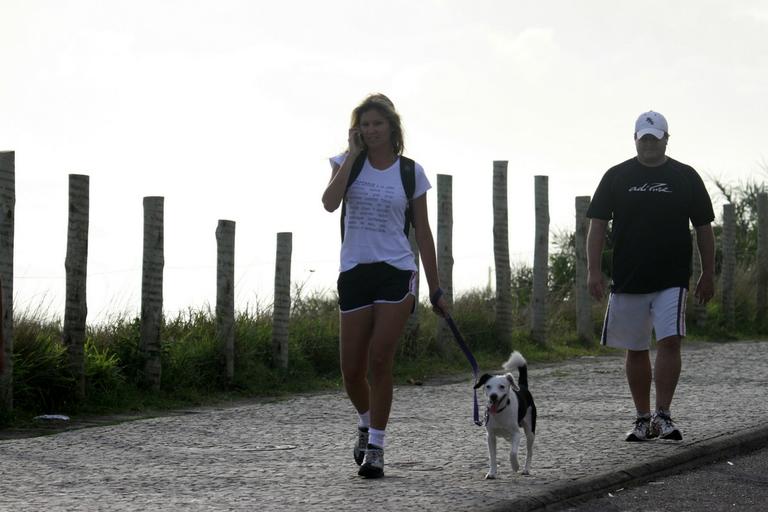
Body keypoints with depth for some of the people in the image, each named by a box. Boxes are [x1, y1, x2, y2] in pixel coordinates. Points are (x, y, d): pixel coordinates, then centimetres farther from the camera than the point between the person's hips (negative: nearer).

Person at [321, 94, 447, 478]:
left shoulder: (410, 172, 3)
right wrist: (352, 156, -11)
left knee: (379, 360, -11)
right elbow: (330, 202, -16)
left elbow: (422, 232, 7)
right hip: (354, 271, 2)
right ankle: (366, 423, 33)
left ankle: (375, 447, -3)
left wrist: (436, 288, 5)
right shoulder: (347, 163, 5)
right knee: (351, 367, 3)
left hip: (396, 271, -2)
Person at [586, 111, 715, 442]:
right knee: (636, 350, 7)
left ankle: (663, 415, -12)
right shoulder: (617, 177, 6)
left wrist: (708, 274, 7)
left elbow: (703, 227, 10)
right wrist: (593, 270, -5)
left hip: (672, 280, -1)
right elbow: (597, 224, 4)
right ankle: (643, 419, 17)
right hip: (628, 279, 2)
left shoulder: (685, 177, 6)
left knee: (670, 342, -16)